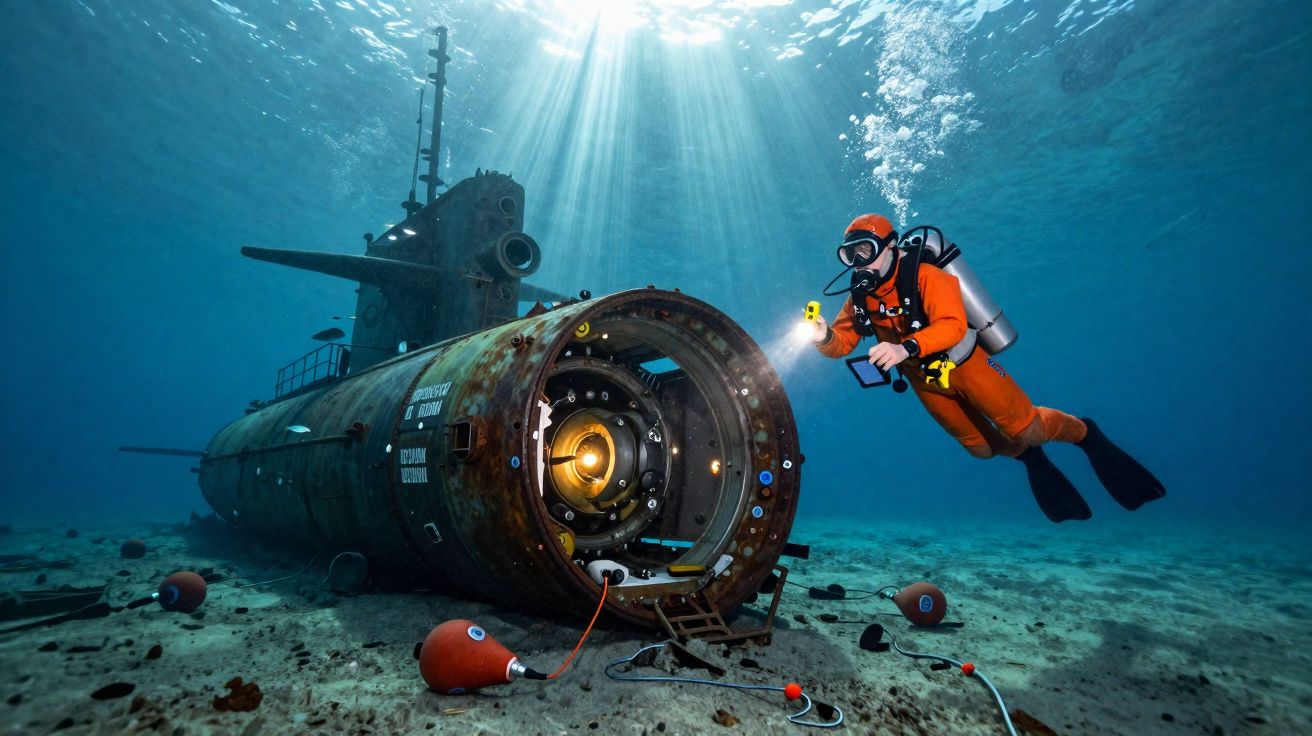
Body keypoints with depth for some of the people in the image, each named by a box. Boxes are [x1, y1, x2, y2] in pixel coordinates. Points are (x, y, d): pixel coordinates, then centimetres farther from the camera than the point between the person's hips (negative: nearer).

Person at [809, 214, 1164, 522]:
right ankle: (1029, 456, 46)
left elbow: (952, 324, -39)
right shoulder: (860, 296, -8)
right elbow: (841, 344, -9)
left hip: (964, 364, -5)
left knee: (1027, 430, -3)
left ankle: (1084, 433, 28)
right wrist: (825, 337, -32)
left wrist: (907, 346, -54)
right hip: (925, 381, 5)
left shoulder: (924, 275, -25)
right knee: (982, 447, 15)